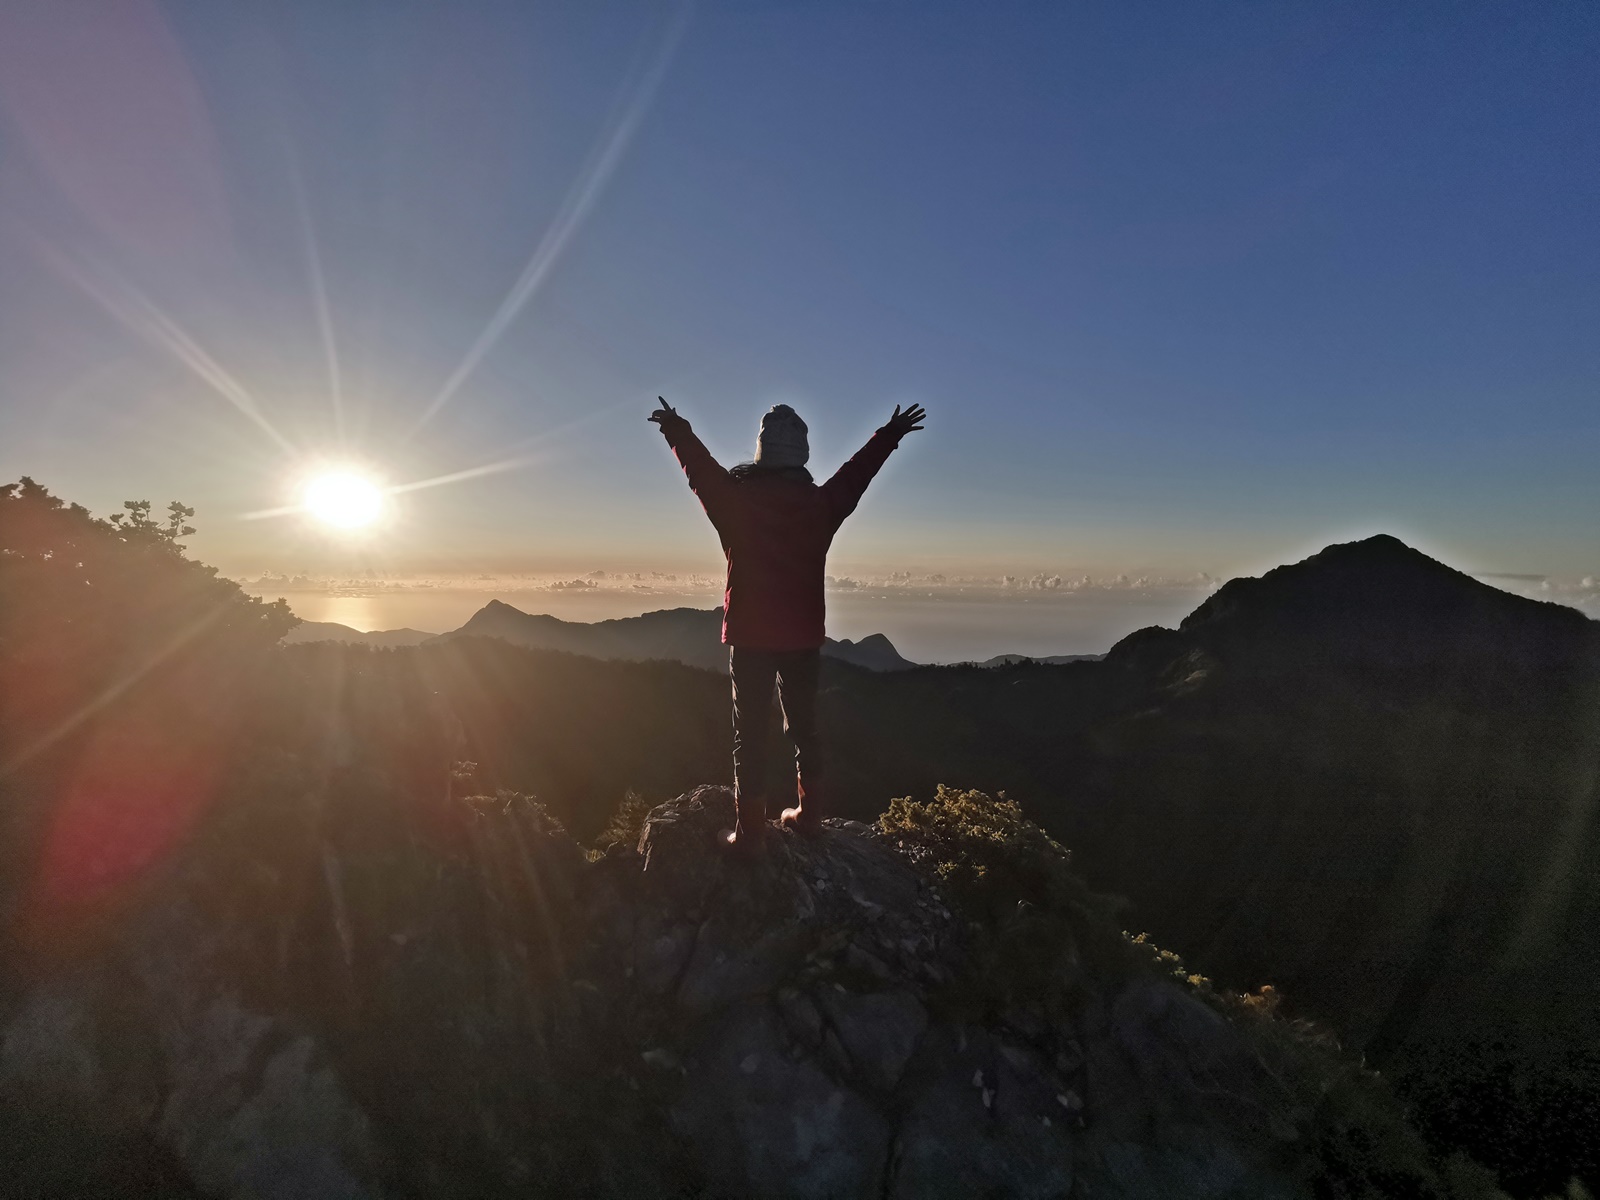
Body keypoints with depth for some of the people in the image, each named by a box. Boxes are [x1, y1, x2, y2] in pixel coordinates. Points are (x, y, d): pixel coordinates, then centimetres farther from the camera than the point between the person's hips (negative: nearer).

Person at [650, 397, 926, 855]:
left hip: (749, 636, -3)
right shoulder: (820, 504, -1)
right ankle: (809, 813, 26)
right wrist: (890, 435, 29)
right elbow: (857, 472, 14)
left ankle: (749, 832, 6)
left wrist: (677, 430, 21)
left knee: (750, 732, 3)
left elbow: (701, 469, 4)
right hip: (803, 636, 3)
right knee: (803, 724, 17)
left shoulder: (737, 499, -10)